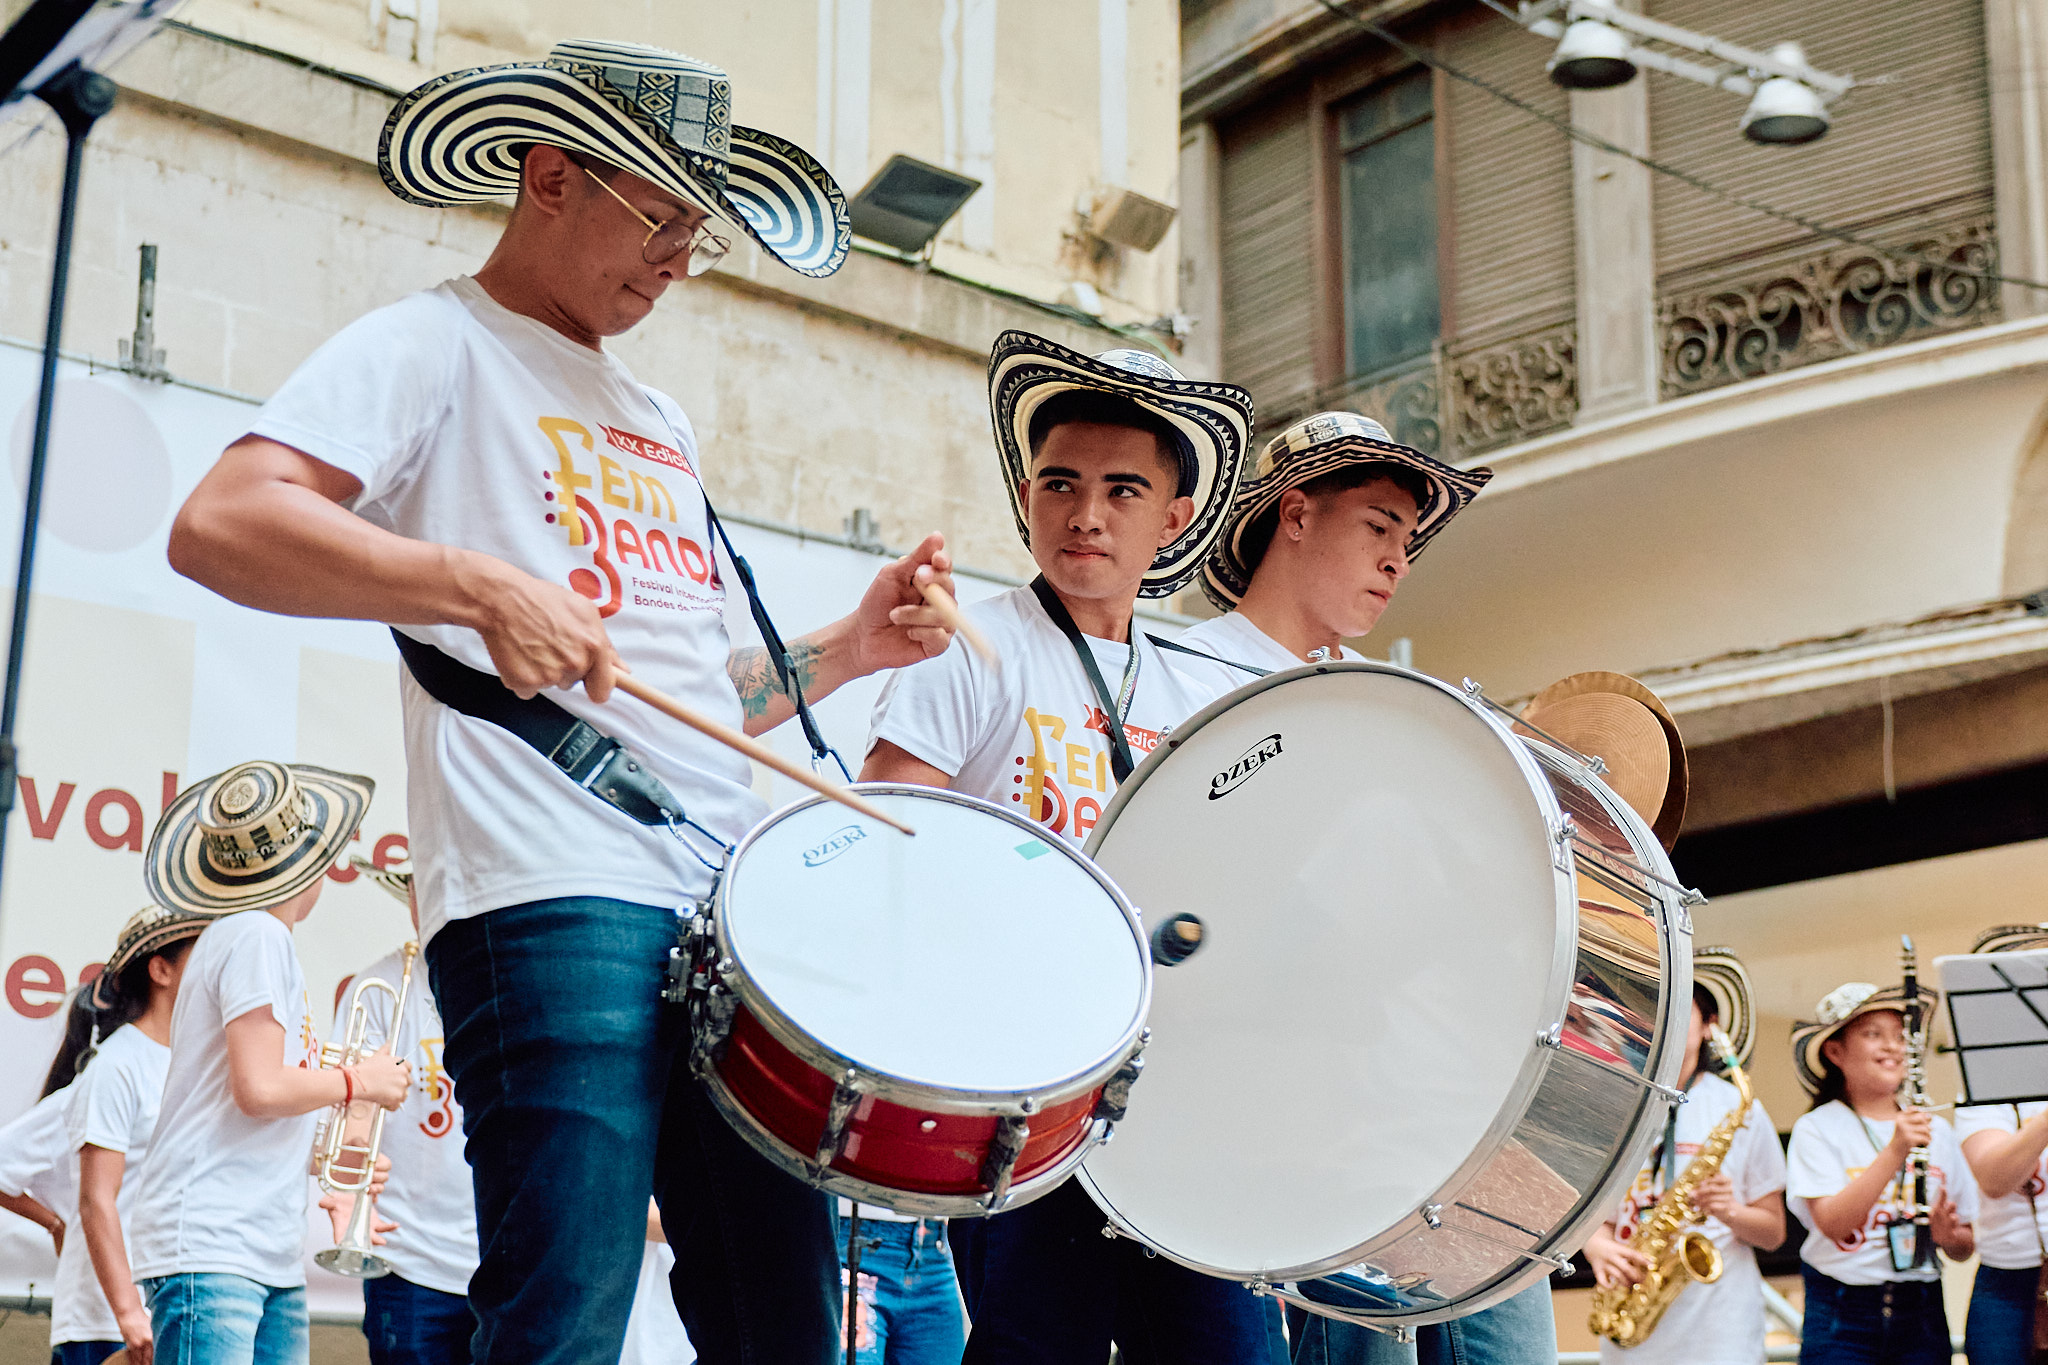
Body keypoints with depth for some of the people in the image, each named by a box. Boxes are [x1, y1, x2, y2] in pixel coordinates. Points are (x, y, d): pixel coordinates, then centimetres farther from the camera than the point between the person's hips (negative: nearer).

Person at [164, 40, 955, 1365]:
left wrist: (849, 649, 14)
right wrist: (480, 585, -21)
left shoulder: (659, 424, 28)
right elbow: (219, 525, -12)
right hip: (557, 903, -8)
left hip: (741, 907, 8)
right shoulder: (435, 346, 4)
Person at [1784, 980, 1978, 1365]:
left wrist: (1949, 1236, -9)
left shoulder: (1936, 1129, 10)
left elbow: (1966, 1247, 14)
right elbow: (1831, 1223, -17)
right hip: (1840, 1320, -3)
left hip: (1920, 1316, 4)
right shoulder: (1817, 1128, -2)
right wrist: (1895, 1152, -23)